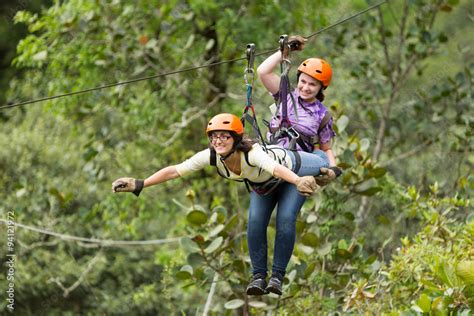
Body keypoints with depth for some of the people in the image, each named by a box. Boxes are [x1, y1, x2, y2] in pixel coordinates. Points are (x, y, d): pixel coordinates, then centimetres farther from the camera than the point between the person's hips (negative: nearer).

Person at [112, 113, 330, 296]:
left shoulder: (252, 154, -47)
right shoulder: (211, 156, -31)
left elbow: (276, 167, -69)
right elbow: (174, 171, -30)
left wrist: (299, 182, -88)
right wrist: (139, 184, -38)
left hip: (293, 171, -5)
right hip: (262, 184, 5)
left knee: (285, 220, -19)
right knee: (255, 222, -11)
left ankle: (278, 276, -5)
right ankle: (258, 275, 4)